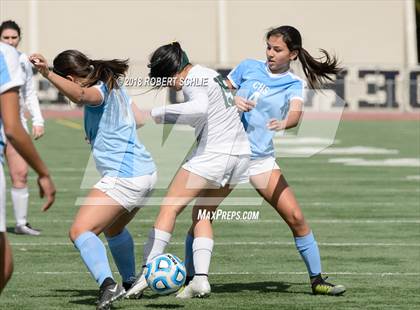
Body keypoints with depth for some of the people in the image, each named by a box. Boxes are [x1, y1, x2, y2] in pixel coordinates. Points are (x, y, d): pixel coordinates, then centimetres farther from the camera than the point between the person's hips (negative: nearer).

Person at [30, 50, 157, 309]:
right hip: (146, 173, 10)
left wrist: (48, 74, -48)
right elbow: (139, 119, 28)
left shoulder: (100, 91, -13)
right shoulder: (116, 87, 15)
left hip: (123, 177, -10)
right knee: (113, 228, 33)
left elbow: (79, 95, -38)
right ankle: (130, 283, 47)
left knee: (80, 231, -16)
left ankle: (108, 284, -35)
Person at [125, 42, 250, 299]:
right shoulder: (210, 74, 18)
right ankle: (201, 278, 0)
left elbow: (199, 108, -29)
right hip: (240, 154, 9)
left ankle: (147, 273, -12)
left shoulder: (194, 80, -10)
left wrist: (159, 113, -25)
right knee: (202, 216, 15)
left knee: (170, 208, -4)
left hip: (212, 153, -9)